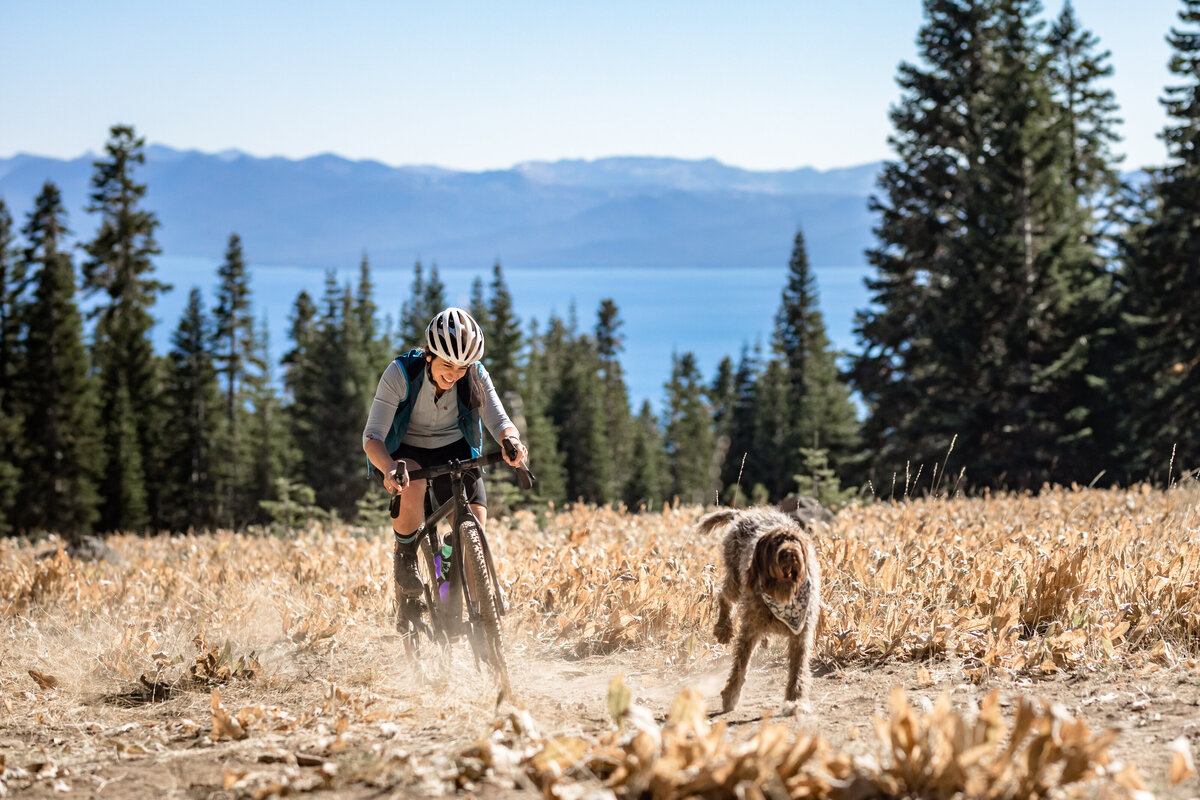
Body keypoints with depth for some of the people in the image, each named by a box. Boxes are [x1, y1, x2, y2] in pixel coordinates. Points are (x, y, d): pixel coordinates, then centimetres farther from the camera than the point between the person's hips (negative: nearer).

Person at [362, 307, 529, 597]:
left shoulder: (475, 376, -18)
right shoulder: (400, 374, -26)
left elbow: (499, 421, -23)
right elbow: (372, 436, -30)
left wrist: (512, 441, -48)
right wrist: (389, 469, -51)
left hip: (454, 451, 3)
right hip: (406, 452, -2)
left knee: (474, 526, -17)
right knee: (411, 488, -37)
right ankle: (405, 557, -9)